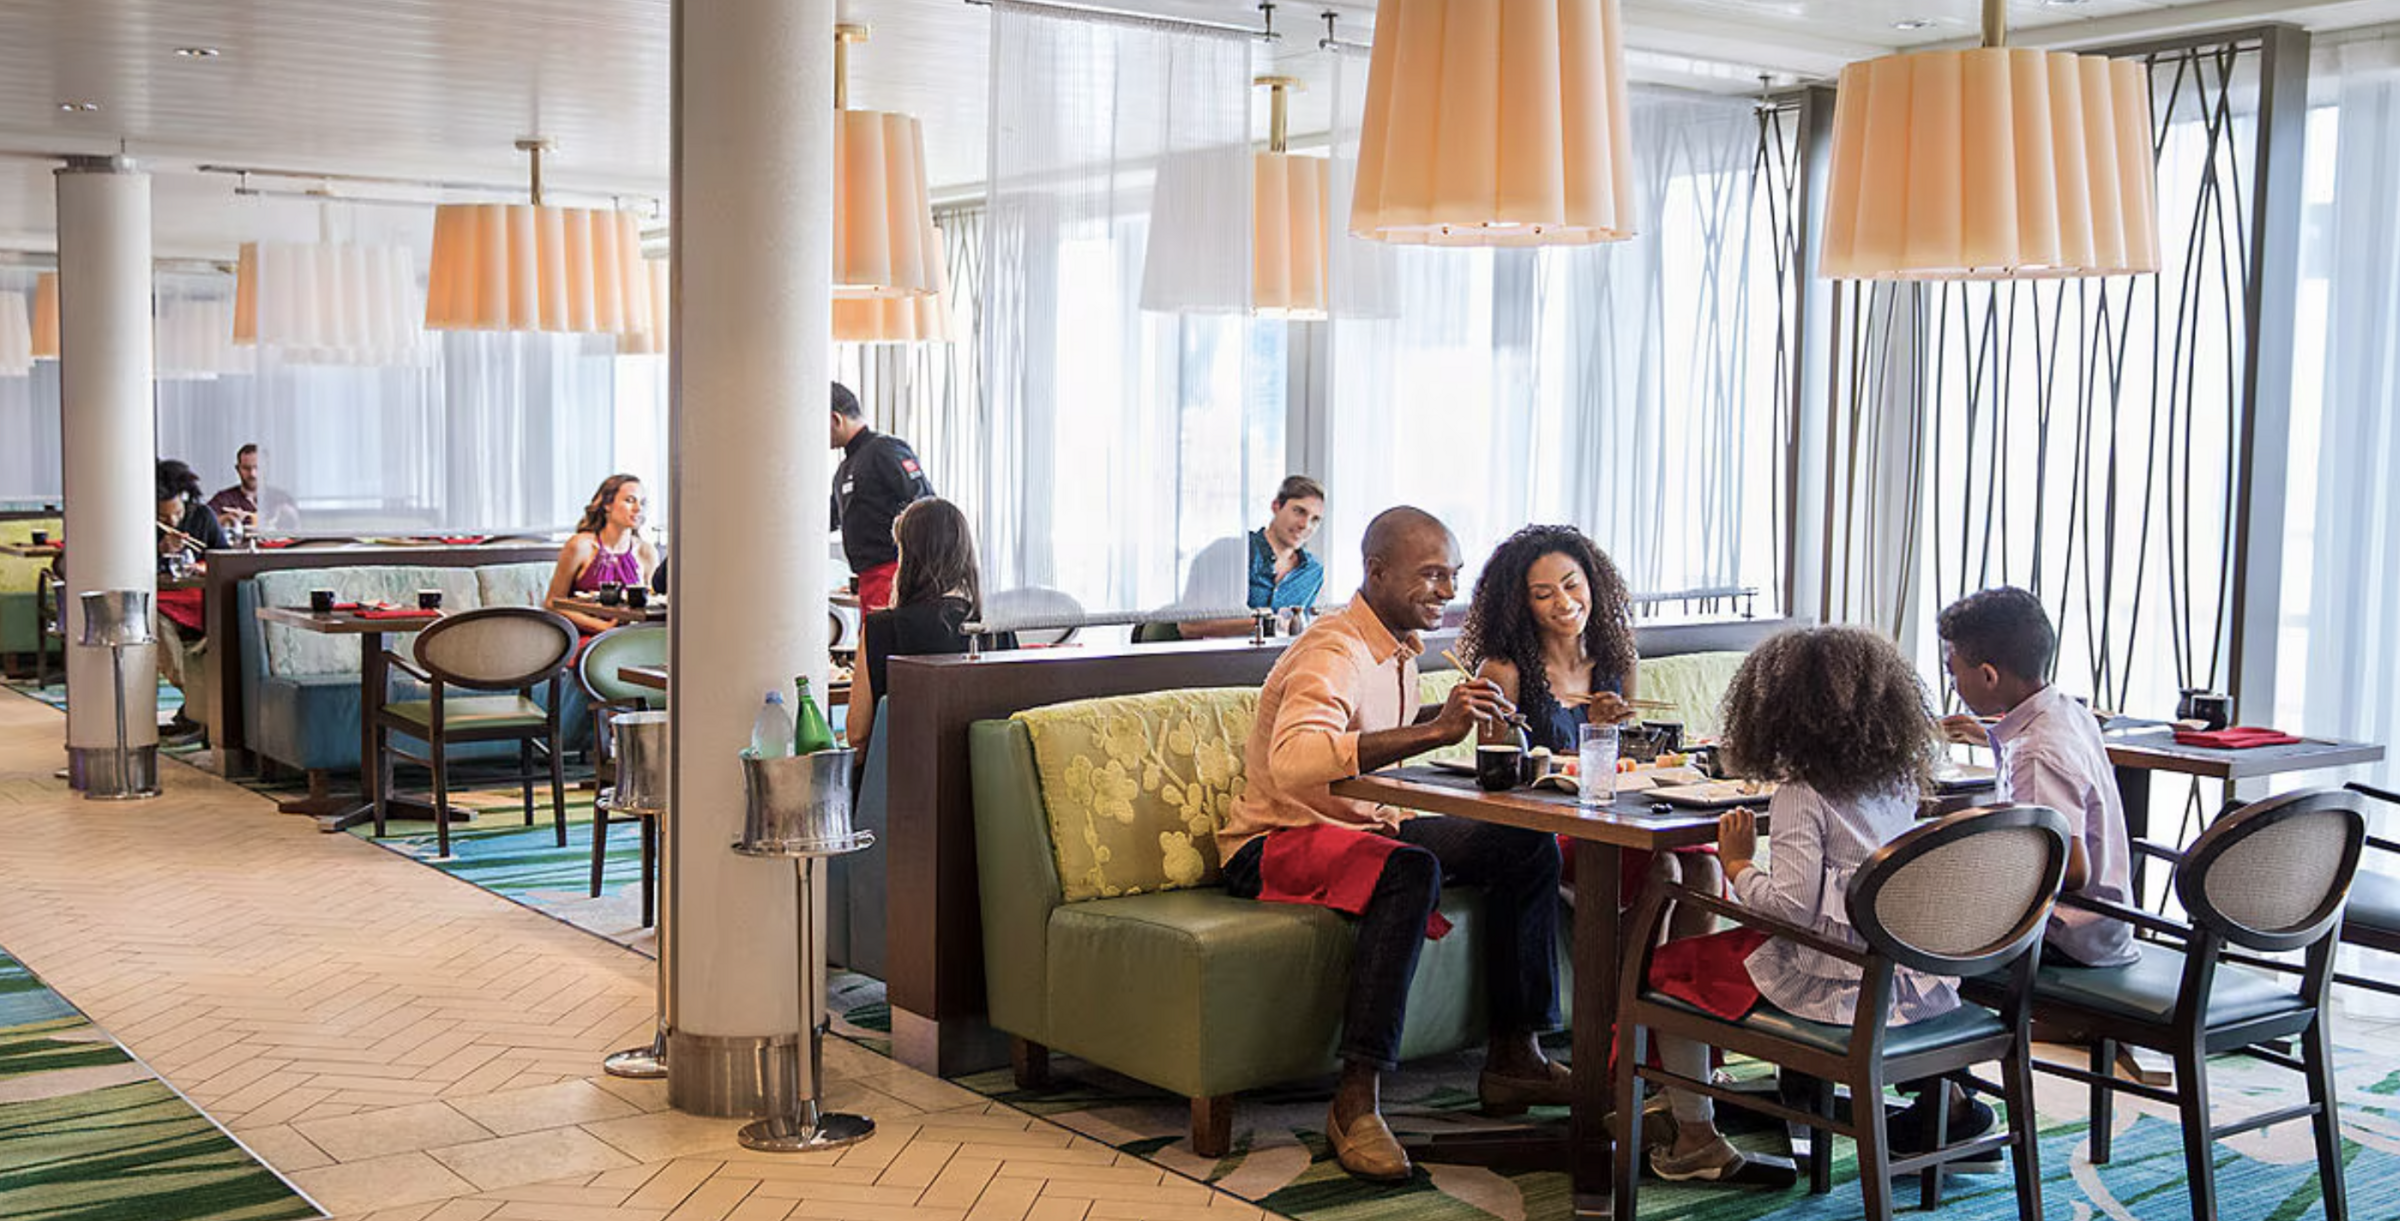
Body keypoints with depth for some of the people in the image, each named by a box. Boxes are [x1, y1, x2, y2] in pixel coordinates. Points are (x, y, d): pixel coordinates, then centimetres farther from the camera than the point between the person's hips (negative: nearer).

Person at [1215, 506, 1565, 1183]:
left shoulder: (1400, 650, 10)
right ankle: (1357, 1101, -36)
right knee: (1408, 870, -38)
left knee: (1526, 842, -4)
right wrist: (1434, 730, -46)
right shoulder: (1334, 653, -22)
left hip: (1366, 824, 9)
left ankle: (1513, 1056, 0)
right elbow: (1294, 760, -43)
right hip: (1275, 841, -9)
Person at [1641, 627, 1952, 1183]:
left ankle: (1696, 1137, 12)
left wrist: (1737, 866, -6)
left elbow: (1793, 903, -22)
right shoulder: (1899, 783, 5)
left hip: (1830, 980, -8)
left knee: (1665, 969, 8)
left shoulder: (1801, 794, -15)